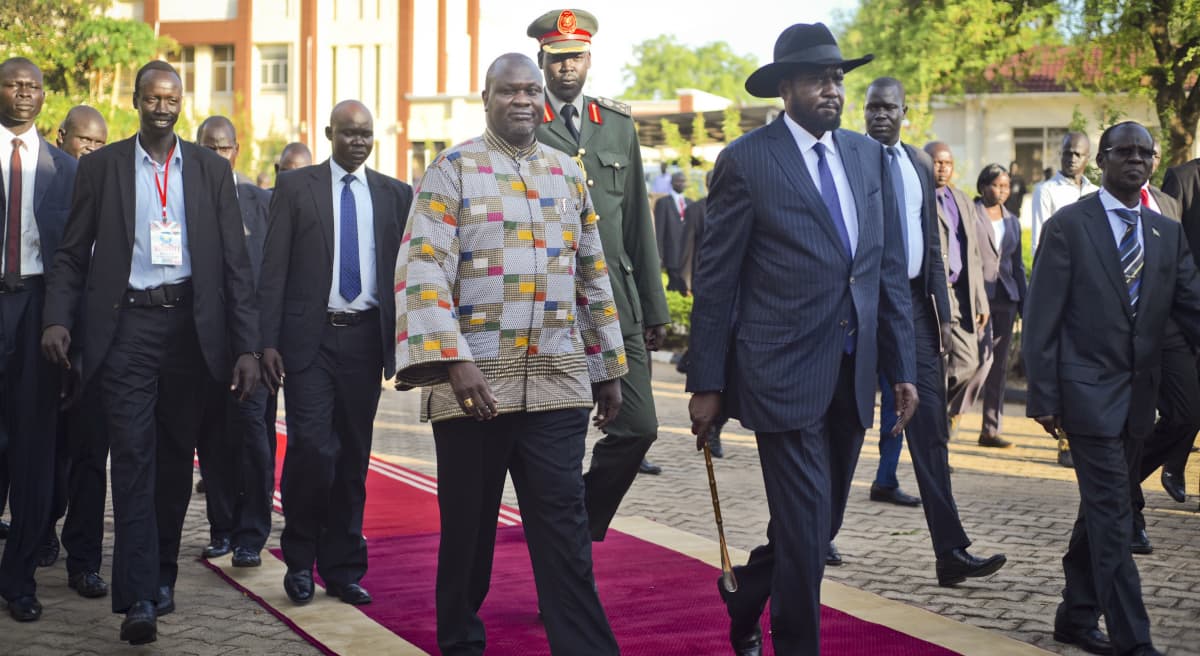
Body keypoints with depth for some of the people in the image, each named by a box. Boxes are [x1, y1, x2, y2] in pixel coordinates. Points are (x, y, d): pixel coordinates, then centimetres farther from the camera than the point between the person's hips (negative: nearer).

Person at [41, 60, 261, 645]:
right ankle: (139, 597, -12)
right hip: (126, 324, -2)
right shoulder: (100, 167, 6)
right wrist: (57, 318, -11)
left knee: (176, 456, 10)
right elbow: (72, 252, 6)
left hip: (191, 325, 2)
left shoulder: (211, 170, 8)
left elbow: (234, 261, 6)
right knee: (133, 454, -9)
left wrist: (247, 347, -1)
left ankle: (163, 575, 25)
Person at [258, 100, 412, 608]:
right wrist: (268, 341, -6)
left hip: (366, 337, 3)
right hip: (311, 337, -2)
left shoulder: (395, 195, 10)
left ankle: (342, 569, 18)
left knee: (354, 457, 7)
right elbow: (273, 269, 1)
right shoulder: (295, 187, 4)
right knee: (312, 447, -12)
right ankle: (299, 559, 8)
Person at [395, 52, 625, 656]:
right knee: (468, 522, 8)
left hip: (558, 381, 3)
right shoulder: (452, 170, -1)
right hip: (474, 380, -3)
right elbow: (424, 271, -10)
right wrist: (455, 362, -20)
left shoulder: (567, 172, 14)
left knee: (564, 525, 0)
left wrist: (608, 368, 16)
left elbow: (593, 275, 17)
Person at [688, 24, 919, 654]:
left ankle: (744, 595, 42)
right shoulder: (747, 160, -6)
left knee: (819, 523, 16)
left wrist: (902, 366, 7)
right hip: (785, 372, -6)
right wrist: (706, 383, -6)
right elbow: (715, 280, -6)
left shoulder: (868, 155, 11)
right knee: (804, 533, -4)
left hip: (854, 372, 6)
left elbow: (889, 268, 12)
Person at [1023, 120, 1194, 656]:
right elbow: (1041, 318, -7)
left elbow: (1191, 309, 6)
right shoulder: (1068, 226, -5)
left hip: (1136, 395, 6)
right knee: (1112, 514, -8)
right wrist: (1044, 396, -11)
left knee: (1100, 508, 16)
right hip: (1089, 391, -6)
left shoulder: (1167, 234, 10)